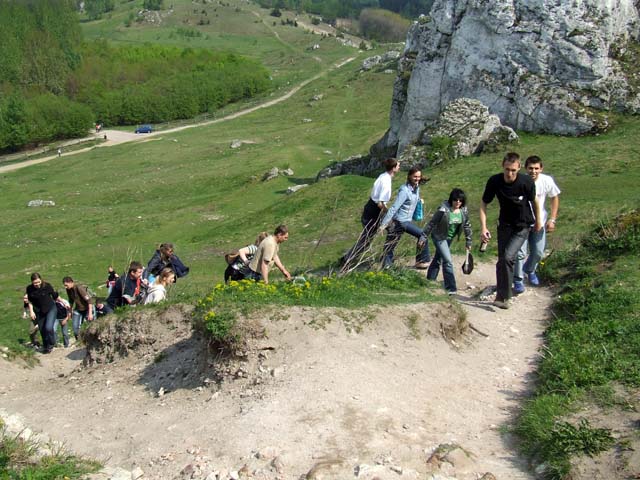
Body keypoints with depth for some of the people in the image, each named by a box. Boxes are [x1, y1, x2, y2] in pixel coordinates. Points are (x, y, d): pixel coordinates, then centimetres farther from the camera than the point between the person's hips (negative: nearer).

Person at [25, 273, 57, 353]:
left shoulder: (47, 286, -19)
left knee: (48, 327, -19)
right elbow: (30, 301, 2)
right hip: (39, 312, 3)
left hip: (50, 309, -3)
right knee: (42, 330, 11)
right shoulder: (29, 289, -13)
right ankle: (45, 347, 32)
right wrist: (31, 311, -5)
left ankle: (51, 344, 8)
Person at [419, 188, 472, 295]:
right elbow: (431, 223, -19)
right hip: (439, 237, -6)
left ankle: (430, 280, 38)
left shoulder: (464, 211, -10)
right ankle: (451, 288, -8)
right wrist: (424, 236, -15)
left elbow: (467, 225, 3)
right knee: (448, 261, -13)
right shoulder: (443, 210, -27)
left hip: (450, 238, 6)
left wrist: (468, 241, 7)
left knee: (438, 259, 21)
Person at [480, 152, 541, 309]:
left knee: (508, 257, -19)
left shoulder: (527, 182, -22)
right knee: (502, 260, 5)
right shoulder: (494, 181, -17)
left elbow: (534, 201, -3)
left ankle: (503, 296, -10)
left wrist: (538, 222, 9)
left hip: (523, 227, -3)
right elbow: (484, 204, -5)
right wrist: (483, 227, -14)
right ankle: (503, 294, 21)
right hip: (505, 225, 3)